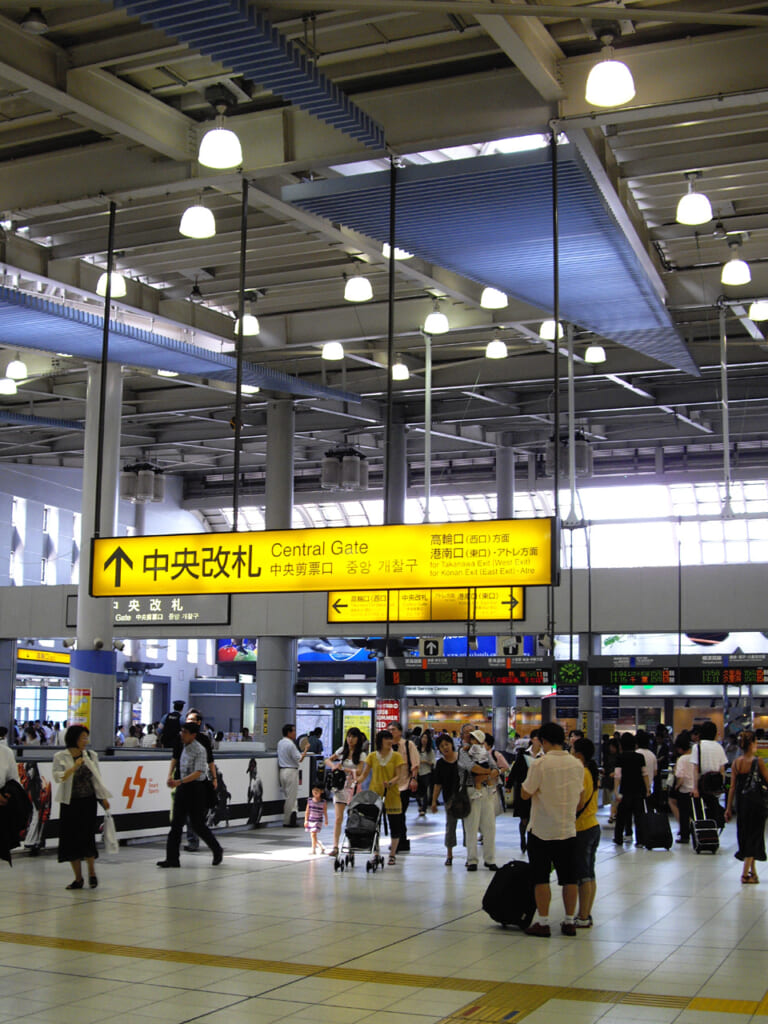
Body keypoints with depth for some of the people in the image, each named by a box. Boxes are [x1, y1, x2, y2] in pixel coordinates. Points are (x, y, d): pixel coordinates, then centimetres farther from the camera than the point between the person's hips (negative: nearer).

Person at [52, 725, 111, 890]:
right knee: (72, 838, 2)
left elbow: (96, 778, 12)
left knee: (86, 836, -8)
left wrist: (104, 798, 11)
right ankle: (78, 878, 13)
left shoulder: (90, 755, 7)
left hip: (88, 802, 1)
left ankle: (92, 873, 9)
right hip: (69, 803, 0)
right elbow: (58, 777, -13)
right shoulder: (60, 757, -2)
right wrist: (74, 767, -24)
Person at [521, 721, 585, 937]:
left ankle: (543, 922, 4)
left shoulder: (540, 764, -16)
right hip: (568, 829, 5)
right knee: (569, 878, 10)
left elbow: (526, 793, -13)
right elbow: (581, 794, 12)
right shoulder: (576, 765, 1)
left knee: (541, 877, 3)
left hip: (542, 830, -4)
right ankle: (569, 921, 15)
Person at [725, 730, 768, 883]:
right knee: (754, 835, 4)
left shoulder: (736, 762, -1)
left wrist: (729, 808, 4)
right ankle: (745, 874, 0)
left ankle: (752, 870, 30)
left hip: (741, 801, 5)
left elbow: (732, 787, 1)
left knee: (744, 834, 18)